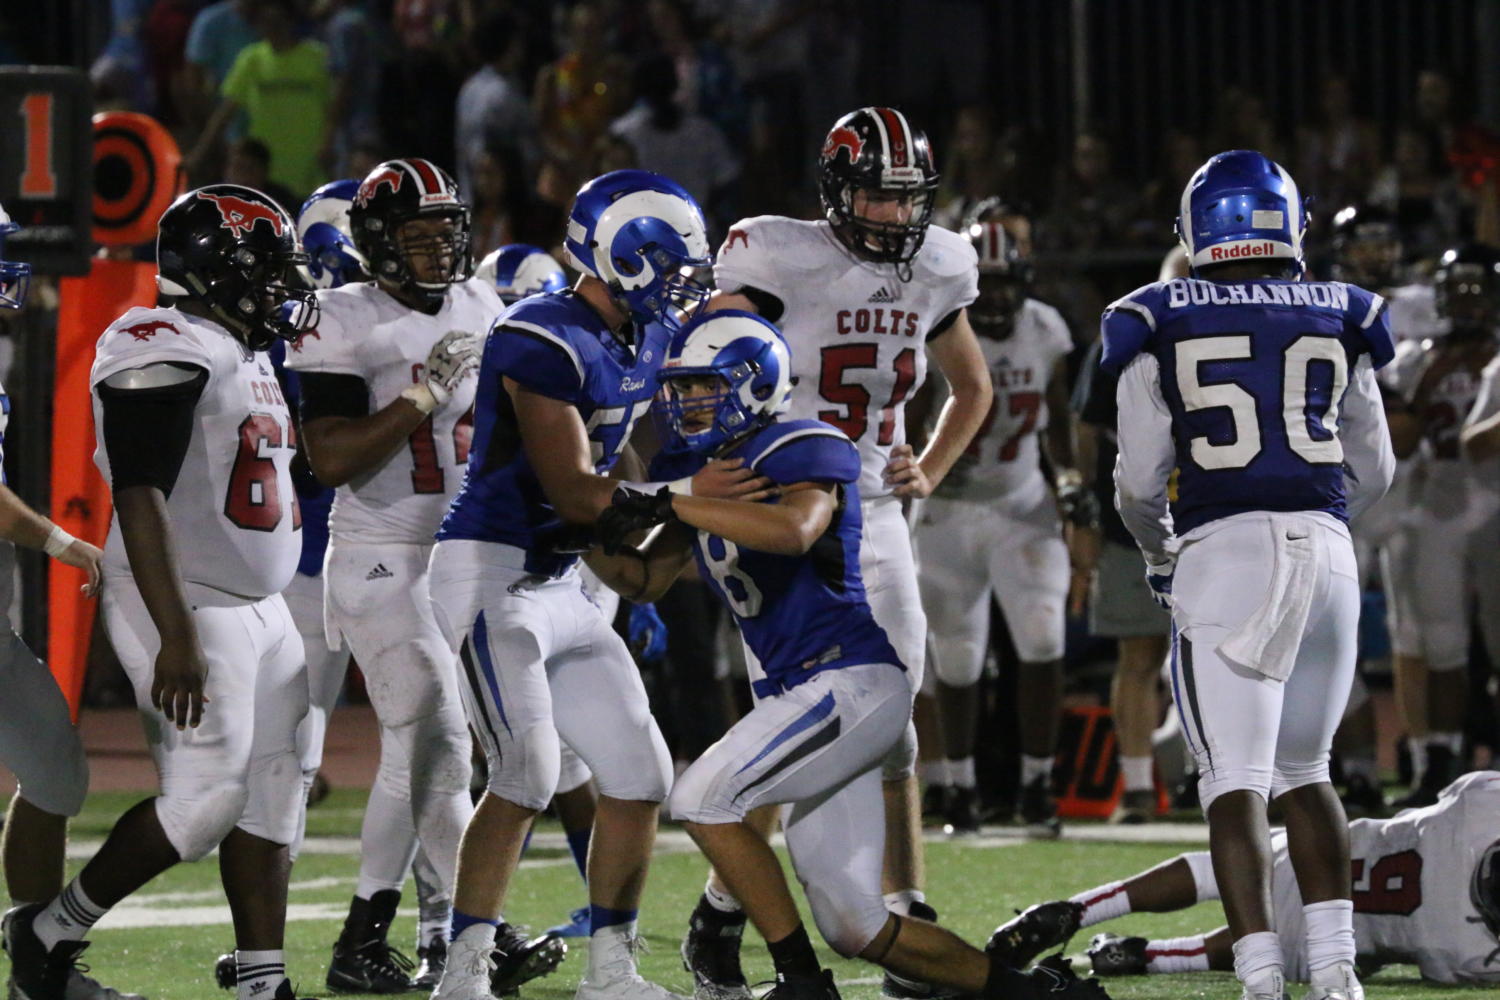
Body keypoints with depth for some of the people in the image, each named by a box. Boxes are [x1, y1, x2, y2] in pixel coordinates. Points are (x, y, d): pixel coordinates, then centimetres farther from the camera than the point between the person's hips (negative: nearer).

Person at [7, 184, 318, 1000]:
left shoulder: (244, 355, 15)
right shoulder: (169, 354, -17)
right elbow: (141, 499, -23)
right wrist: (175, 637, -28)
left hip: (259, 605, 10)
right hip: (190, 607, -10)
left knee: (269, 795, 6)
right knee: (206, 799, -13)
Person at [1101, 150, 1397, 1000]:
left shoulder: (1161, 325, 3)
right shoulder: (1339, 319, 10)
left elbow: (1141, 479, 3)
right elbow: (1374, 469, 18)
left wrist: (1158, 550, 23)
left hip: (1224, 550, -3)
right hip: (1325, 547, 3)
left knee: (1236, 780, -4)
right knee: (1305, 769, 18)